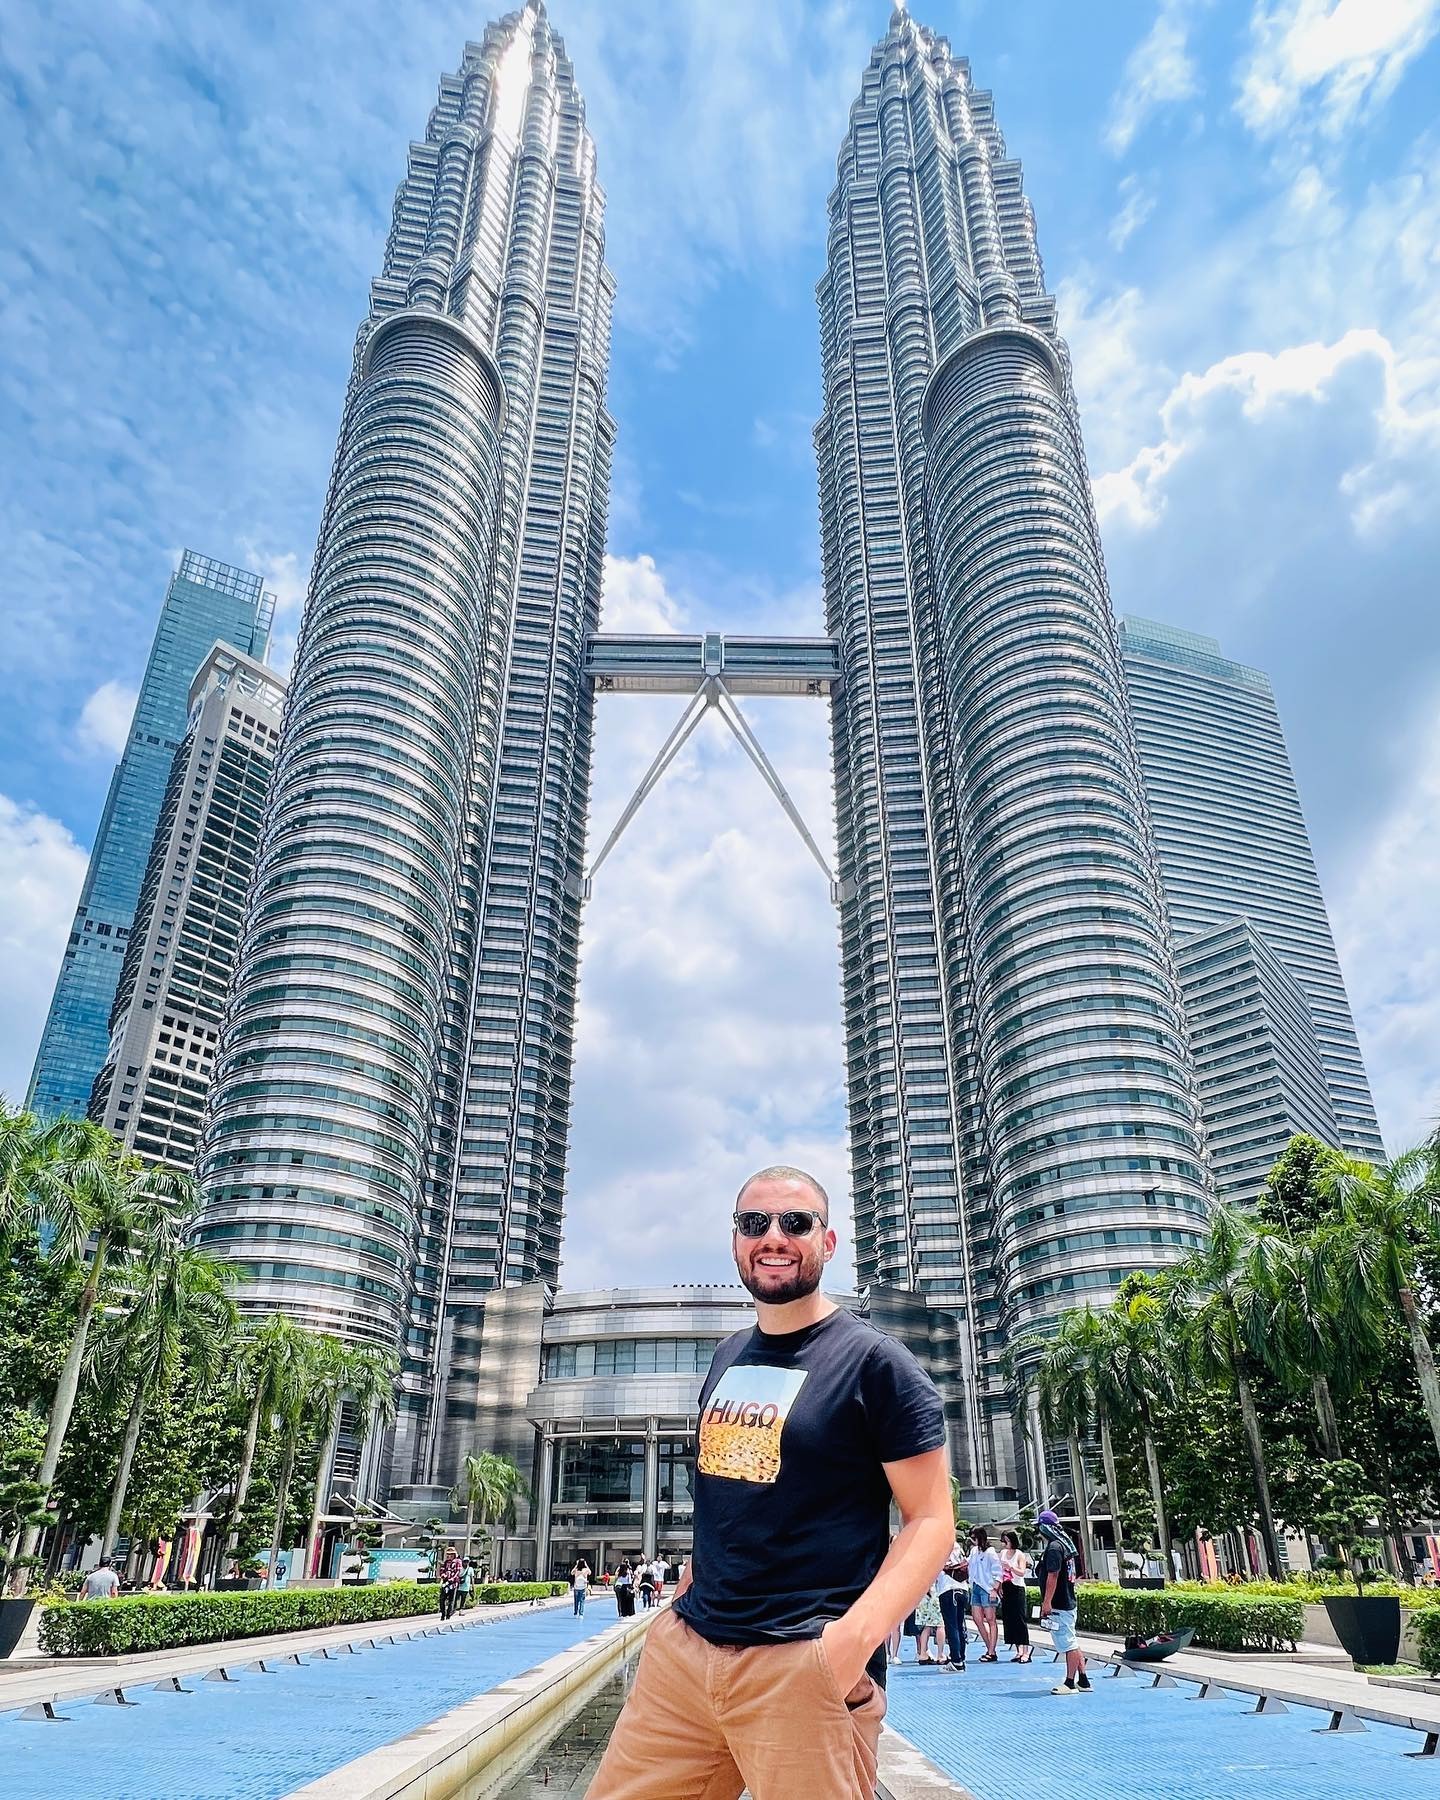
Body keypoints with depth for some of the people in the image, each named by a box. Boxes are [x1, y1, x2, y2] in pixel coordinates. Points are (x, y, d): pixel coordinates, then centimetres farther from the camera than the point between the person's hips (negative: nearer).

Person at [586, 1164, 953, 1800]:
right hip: (683, 1649, 6)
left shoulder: (872, 1360, -8)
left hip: (805, 1667, -6)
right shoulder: (728, 1357, 11)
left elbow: (930, 1519, -10)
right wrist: (692, 1585, 14)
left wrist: (857, 1634, -22)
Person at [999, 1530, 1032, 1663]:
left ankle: (1026, 1653, -6)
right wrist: (1000, 1586, 6)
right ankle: (1018, 1651, 14)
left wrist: (1010, 1567, -33)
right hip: (1006, 1590, 6)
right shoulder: (1002, 1553, 9)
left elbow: (1022, 1572, -19)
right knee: (1009, 1621, 5)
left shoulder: (1020, 1555, -7)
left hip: (1018, 1589, -6)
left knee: (1021, 1621, -8)